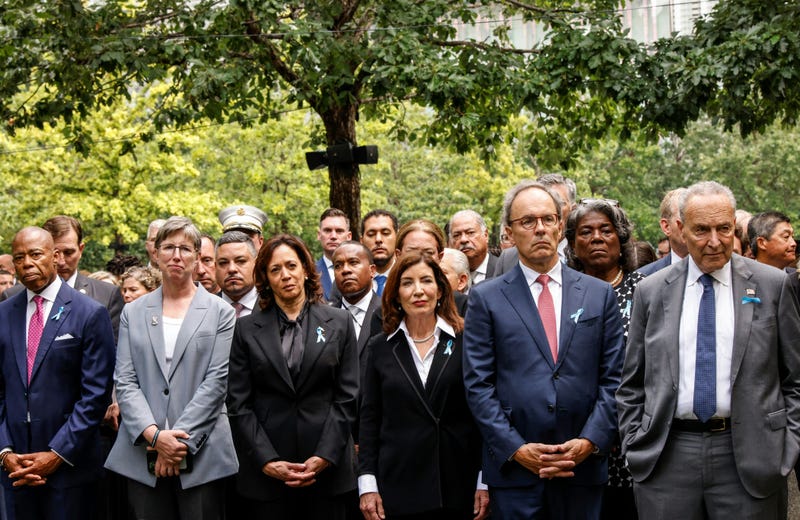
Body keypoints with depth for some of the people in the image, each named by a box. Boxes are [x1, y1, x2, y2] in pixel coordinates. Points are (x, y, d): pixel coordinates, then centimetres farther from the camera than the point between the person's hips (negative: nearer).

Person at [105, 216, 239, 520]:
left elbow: (216, 381, -3)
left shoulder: (220, 312, 5)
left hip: (201, 454, -2)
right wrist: (154, 435, -12)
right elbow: (124, 381, 3)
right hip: (143, 456, 2)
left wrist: (181, 440, -11)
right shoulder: (133, 313, 11)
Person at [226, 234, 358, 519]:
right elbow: (239, 404, 1)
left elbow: (347, 397, 2)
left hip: (328, 469, 0)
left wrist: (324, 457, -8)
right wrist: (267, 461, -9)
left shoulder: (339, 322, 7)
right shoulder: (246, 329, 6)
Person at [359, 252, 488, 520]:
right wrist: (367, 484, -1)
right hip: (397, 486, 1)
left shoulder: (465, 342, 1)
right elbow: (370, 419, 6)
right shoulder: (381, 347, 6)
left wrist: (485, 483, -3)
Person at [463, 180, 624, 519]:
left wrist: (589, 441, -7)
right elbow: (478, 385, -1)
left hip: (583, 469, 2)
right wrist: (516, 449, -10)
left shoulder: (599, 294, 9)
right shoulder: (485, 298, 4)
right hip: (513, 471, -1)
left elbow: (613, 379, 6)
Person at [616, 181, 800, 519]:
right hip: (665, 460, 1)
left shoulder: (772, 285, 3)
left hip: (749, 457, -1)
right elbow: (632, 385, 11)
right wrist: (634, 447, 4)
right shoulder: (650, 292, 7)